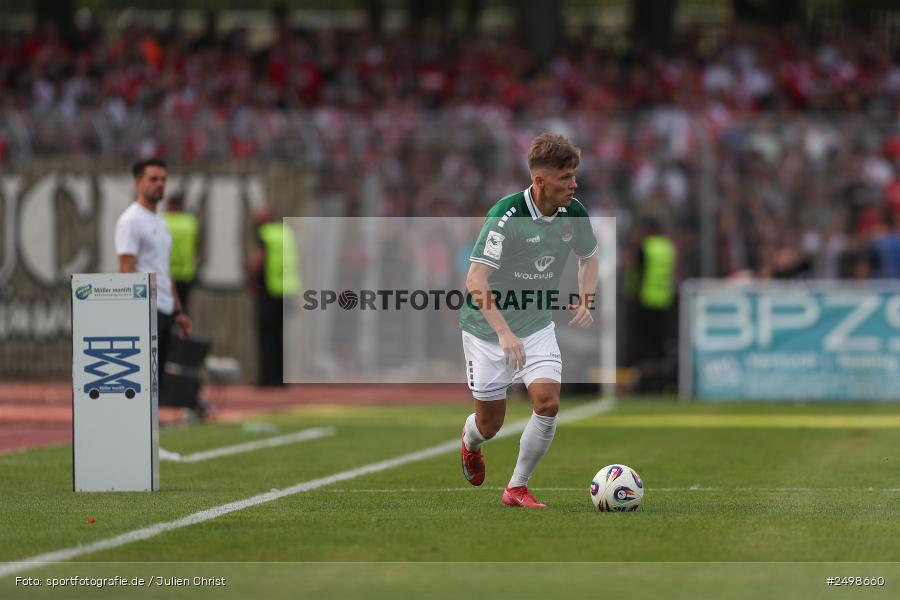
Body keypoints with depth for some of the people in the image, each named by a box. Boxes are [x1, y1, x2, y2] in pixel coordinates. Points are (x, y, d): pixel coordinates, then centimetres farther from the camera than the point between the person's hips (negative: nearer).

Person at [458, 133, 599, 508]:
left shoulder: (572, 212, -6)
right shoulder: (506, 215, -26)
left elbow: (588, 256, 16)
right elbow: (476, 280, -31)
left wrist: (585, 301, -2)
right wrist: (504, 333, -40)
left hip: (537, 325, 4)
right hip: (487, 328, -4)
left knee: (548, 403, -17)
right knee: (490, 424, 6)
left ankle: (517, 488, 1)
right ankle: (470, 442, 46)